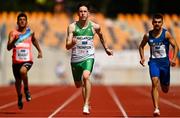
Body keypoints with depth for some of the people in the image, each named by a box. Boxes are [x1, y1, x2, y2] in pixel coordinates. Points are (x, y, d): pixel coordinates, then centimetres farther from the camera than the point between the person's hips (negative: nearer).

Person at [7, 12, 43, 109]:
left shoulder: (30, 32, 3)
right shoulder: (13, 33, -1)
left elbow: (34, 40, 26)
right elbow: (8, 48, -10)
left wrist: (39, 51, 25)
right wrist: (14, 40, -27)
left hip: (28, 60, -2)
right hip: (16, 61, 2)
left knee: (23, 71, -34)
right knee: (18, 81, 14)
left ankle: (26, 89, -8)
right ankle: (19, 97, 44)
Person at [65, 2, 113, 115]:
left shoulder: (94, 26, -3)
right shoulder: (72, 27, -6)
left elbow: (101, 36, 22)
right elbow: (67, 46, -10)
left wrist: (106, 48, 29)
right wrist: (72, 43, -32)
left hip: (88, 57, -2)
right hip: (76, 58, 2)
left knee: (86, 76, -29)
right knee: (78, 84, 14)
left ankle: (86, 105, -24)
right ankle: (87, 103, 45)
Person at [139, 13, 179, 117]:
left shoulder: (166, 34, -6)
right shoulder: (148, 35, 0)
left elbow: (175, 46, -2)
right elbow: (141, 46, 17)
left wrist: (174, 59, -15)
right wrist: (142, 58, 1)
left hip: (165, 62, 0)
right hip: (153, 62, 0)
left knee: (165, 90, 10)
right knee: (155, 82, -23)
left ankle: (165, 84, 51)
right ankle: (156, 108, -24)